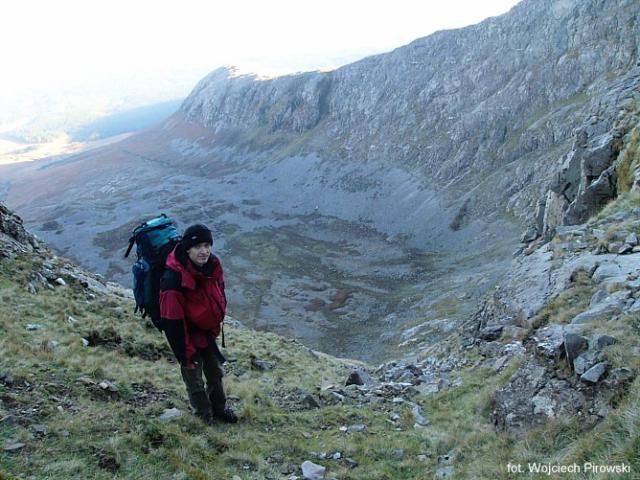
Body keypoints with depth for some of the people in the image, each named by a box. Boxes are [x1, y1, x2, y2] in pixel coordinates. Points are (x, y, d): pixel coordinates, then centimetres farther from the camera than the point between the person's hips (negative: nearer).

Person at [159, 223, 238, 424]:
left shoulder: (213, 265, -12)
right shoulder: (174, 278, -33)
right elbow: (171, 321, -27)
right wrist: (184, 354, -21)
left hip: (208, 333, 6)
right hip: (190, 337, -6)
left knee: (216, 373, 25)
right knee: (195, 381, 14)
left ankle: (219, 408, 49)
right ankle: (205, 417, 39)